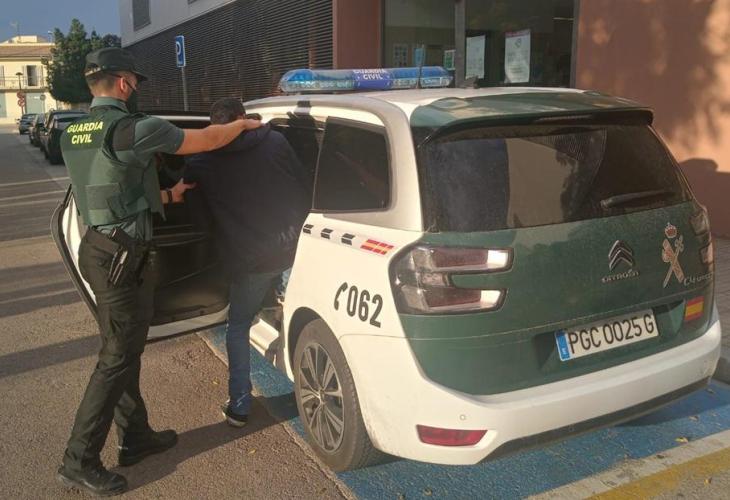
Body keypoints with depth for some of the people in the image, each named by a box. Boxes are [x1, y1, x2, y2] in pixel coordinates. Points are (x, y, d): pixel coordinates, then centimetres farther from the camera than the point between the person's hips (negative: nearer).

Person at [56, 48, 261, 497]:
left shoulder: (75, 133, 10)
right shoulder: (132, 129, -18)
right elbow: (207, 139, -9)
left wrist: (167, 195, 28)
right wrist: (245, 124, 10)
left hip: (99, 249, 10)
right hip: (122, 257, -9)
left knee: (125, 350, 18)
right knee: (117, 359, 0)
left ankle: (136, 436, 31)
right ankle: (80, 462, 9)